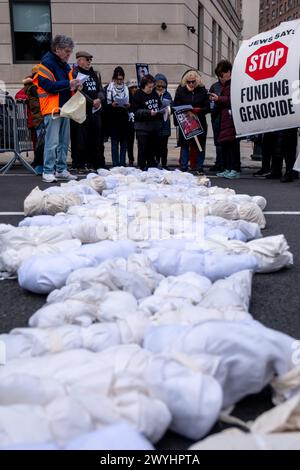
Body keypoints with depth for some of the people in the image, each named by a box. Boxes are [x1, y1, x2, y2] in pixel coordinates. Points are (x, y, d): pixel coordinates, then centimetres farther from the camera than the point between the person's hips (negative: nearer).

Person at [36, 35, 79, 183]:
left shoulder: (64, 65, 18)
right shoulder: (47, 63, -8)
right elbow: (48, 85, -18)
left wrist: (74, 85, 4)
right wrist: (68, 83, -22)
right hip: (52, 109, -9)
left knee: (64, 141, 11)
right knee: (52, 142, -10)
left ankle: (61, 170, 19)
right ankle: (48, 172, -5)